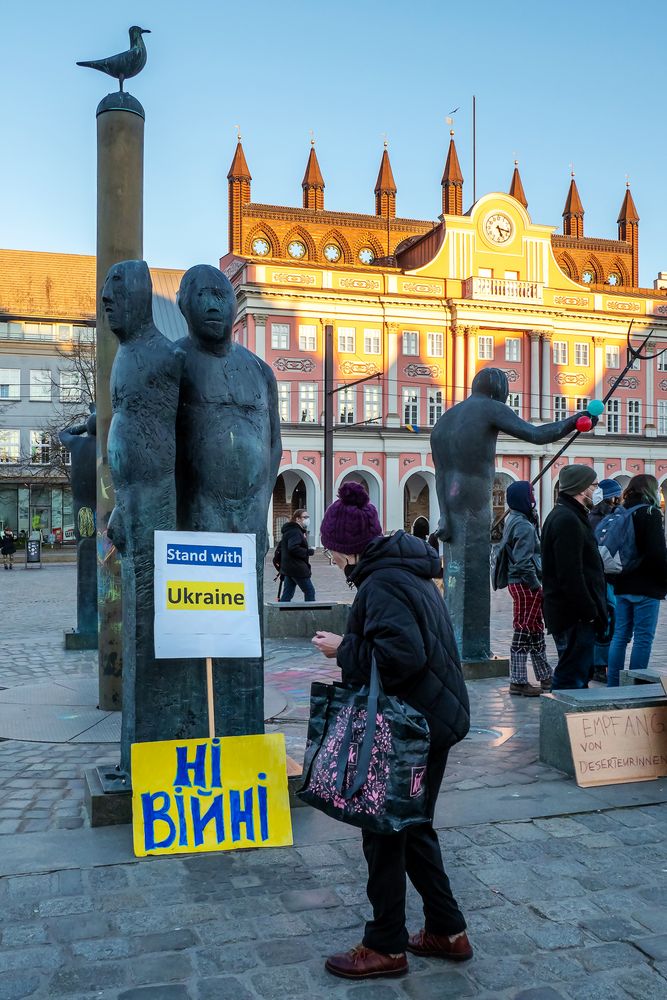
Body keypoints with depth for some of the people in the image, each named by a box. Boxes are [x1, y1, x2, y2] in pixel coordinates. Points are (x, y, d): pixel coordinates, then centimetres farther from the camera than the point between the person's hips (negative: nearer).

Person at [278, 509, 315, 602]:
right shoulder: (295, 532, -15)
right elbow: (293, 548, -27)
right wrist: (309, 552, -18)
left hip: (288, 568, 10)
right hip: (297, 569, -10)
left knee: (287, 593, 10)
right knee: (309, 591, -2)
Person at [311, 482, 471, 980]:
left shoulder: (381, 583, -21)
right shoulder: (411, 572, 10)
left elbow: (401, 655, -32)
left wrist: (344, 649, -19)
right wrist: (351, 645, 13)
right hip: (438, 716, 10)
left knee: (384, 832, 6)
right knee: (414, 827, 21)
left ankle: (386, 947, 21)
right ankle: (447, 931, 32)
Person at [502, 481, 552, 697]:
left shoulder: (513, 520, 14)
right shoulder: (524, 526, -18)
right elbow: (523, 562, -23)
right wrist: (536, 584, -17)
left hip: (519, 583, 10)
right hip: (525, 584, -10)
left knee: (536, 631, 17)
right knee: (523, 632, -4)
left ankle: (545, 677, 27)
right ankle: (518, 681, 3)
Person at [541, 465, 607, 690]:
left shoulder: (562, 516, 18)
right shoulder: (567, 520, -17)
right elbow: (571, 575, -24)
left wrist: (592, 609, 19)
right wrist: (589, 612, -19)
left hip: (569, 613, 11)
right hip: (575, 615, -11)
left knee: (581, 670, 18)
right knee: (572, 677, -7)